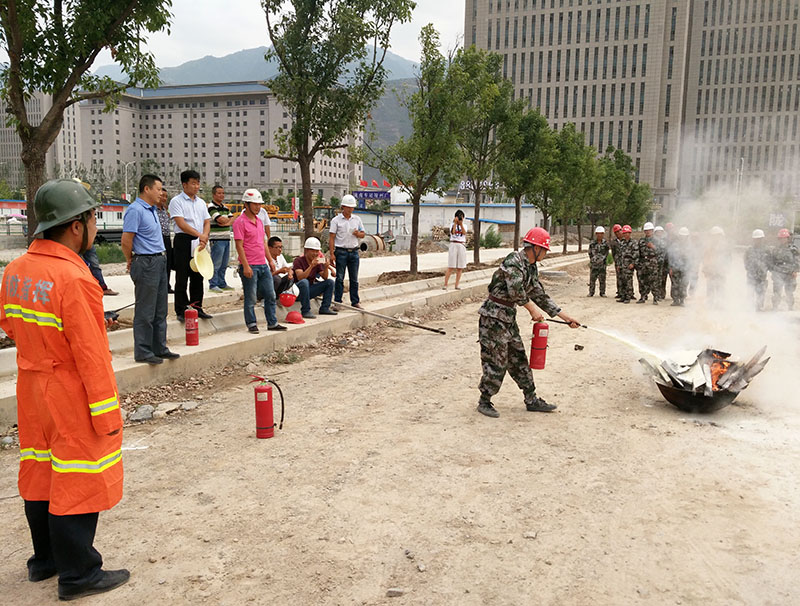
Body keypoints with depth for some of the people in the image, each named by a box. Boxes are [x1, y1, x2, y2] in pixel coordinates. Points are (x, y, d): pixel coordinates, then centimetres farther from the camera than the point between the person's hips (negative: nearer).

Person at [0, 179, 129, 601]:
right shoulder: (74, 280, -24)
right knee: (78, 484, 4)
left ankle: (45, 559, 36)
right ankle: (78, 574, 16)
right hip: (71, 399, -8)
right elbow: (91, 354, -23)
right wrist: (106, 412, -17)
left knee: (40, 473, 19)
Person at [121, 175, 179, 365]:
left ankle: (159, 348, 22)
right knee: (145, 312, -2)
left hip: (159, 262, 10)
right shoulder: (135, 210, -14)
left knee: (160, 311, 14)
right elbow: (126, 241, -16)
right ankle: (142, 352, 6)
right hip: (146, 263, -9)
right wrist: (132, 262, -3)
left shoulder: (152, 210, 16)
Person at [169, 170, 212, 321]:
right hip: (183, 241, -6)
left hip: (199, 243, 6)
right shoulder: (177, 201, -4)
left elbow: (207, 222, 10)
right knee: (182, 278, -2)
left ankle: (197, 308, 18)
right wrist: (199, 235, -19)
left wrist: (204, 237, -8)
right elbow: (181, 223, -14)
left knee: (198, 277, 10)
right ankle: (181, 311, 4)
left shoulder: (201, 202, 16)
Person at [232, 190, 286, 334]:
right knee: (250, 298, -1)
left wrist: (270, 260, 17)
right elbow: (239, 245, -14)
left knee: (270, 295, 10)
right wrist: (245, 266, -20)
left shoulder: (259, 221, 16)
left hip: (263, 265, 8)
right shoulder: (240, 222, -9)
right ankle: (251, 324, 9)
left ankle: (272, 323, 17)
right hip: (250, 267, -8)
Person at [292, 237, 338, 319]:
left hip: (309, 290, 6)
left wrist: (326, 267, -17)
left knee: (330, 282, -3)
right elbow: (300, 278, -27)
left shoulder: (318, 262, 6)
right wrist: (311, 266, -35)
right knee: (304, 282, -38)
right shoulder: (298, 260, -13)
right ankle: (306, 311, -29)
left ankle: (324, 308, -3)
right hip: (297, 290, -6)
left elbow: (325, 278, 1)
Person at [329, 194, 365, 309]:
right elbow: (331, 237, -5)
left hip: (354, 251, 4)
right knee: (339, 278, -2)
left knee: (354, 279, 7)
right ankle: (337, 302, 4)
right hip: (341, 251, -4)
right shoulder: (336, 220, -1)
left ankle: (355, 302, 13)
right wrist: (332, 254, -13)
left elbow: (363, 234, 17)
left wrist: (358, 234, -8)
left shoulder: (357, 219, 12)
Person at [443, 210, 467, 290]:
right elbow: (453, 232, -16)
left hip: (462, 246, 3)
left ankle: (456, 285, 7)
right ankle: (445, 285, -4)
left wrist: (461, 223, -19)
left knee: (460, 268, 2)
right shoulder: (452, 225, 4)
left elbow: (464, 233, -11)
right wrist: (455, 223, -17)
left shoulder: (464, 226, 10)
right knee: (450, 267, -7)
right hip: (453, 245, -3)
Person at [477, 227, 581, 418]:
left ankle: (531, 400, 23)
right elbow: (515, 290, -31)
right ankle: (484, 402, 11)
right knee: (496, 362, -4)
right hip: (493, 317, -9)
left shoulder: (532, 268, 13)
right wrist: (532, 309, -19)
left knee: (519, 360, 14)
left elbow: (541, 296, 18)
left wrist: (566, 317, 18)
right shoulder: (513, 261, -17)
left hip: (509, 319, 10)